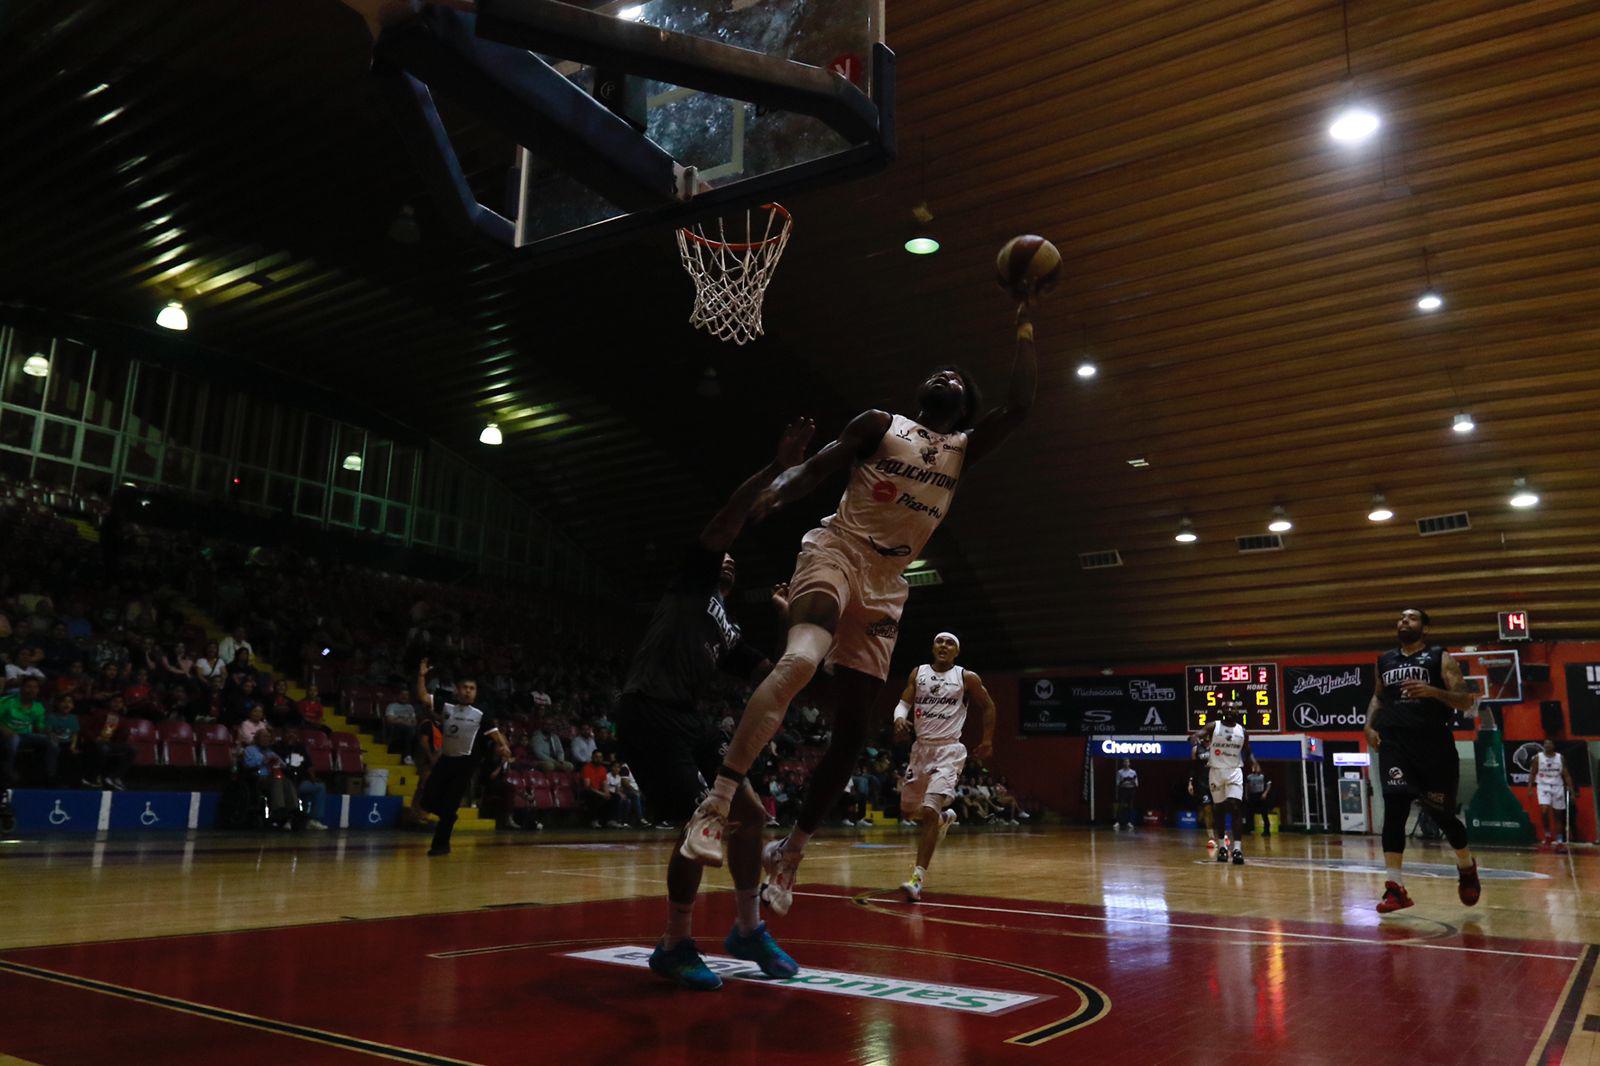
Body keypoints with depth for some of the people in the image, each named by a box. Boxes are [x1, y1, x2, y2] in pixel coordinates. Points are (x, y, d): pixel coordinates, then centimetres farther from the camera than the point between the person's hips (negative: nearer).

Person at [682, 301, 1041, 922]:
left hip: (887, 585, 5)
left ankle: (792, 849, 16)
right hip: (835, 552, -5)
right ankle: (716, 805, -34)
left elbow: (1019, 407, 4)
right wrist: (767, 497, -21)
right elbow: (814, 471, -1)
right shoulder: (879, 424, 7)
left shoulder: (965, 449, 17)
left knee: (853, 727, 2)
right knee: (800, 660, -34)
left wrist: (1024, 326, 5)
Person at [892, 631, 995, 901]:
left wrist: (988, 740, 10)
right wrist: (900, 718, -20)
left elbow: (988, 707, 11)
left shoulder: (967, 678, -1)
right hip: (921, 747, 5)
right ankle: (943, 818, 45)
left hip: (948, 750, -5)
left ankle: (918, 878, -19)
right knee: (908, 811, 13)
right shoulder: (918, 673, 8)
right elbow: (904, 702, 2)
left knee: (930, 811, -20)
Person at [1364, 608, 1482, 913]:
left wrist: (1432, 691, -25)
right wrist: (1370, 725, 11)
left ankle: (1467, 868, 39)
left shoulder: (1440, 658, 0)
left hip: (1434, 745, -2)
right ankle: (1396, 888, -12)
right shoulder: (1385, 661, 13)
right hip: (1394, 743, 3)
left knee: (1442, 815, 7)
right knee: (1394, 807, -15)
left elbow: (1466, 702, -7)